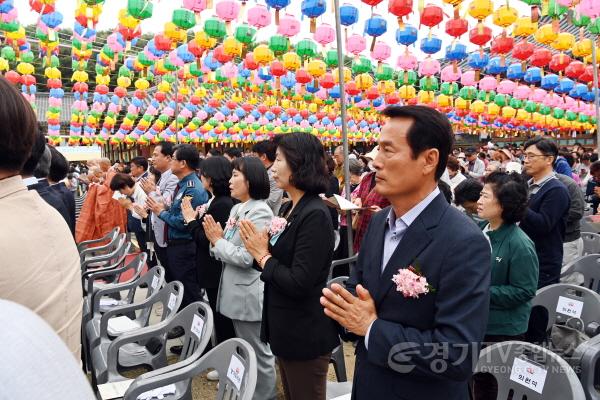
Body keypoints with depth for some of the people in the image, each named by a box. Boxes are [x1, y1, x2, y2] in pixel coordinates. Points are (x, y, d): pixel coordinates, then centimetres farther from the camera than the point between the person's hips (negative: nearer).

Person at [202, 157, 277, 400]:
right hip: (236, 290, 10)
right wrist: (215, 239, -6)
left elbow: (246, 257, -24)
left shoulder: (259, 212, -18)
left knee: (258, 352, 5)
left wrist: (218, 241, -13)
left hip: (250, 294, -10)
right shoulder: (237, 209, 10)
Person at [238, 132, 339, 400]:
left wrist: (263, 255, -14)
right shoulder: (288, 209, 7)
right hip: (284, 328, 9)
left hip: (305, 335, -9)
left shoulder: (315, 215, -21)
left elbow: (298, 283, -25)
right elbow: (277, 264, 9)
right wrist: (259, 249, -10)